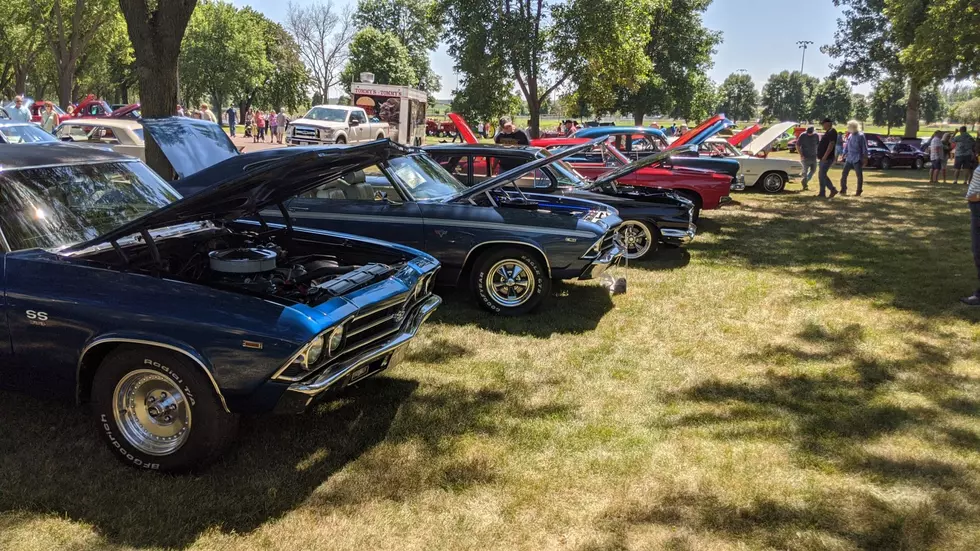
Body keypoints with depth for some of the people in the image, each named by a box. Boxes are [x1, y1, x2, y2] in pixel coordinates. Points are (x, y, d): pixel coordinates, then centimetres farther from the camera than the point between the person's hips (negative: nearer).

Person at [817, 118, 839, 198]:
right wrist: (820, 155, 23)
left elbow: (831, 144, -23)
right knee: (821, 175, 10)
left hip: (827, 158, -11)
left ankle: (833, 190, -9)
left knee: (822, 175, -14)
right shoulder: (828, 132, 19)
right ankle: (822, 193, 13)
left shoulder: (832, 132, -13)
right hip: (823, 158, 11)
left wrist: (825, 155, -28)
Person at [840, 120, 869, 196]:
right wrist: (844, 155, 17)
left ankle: (859, 192, 6)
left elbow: (864, 148, -9)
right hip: (849, 159, 6)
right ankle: (843, 190, 9)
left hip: (857, 159, -6)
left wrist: (865, 159, -12)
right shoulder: (850, 136, 10)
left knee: (859, 175, 1)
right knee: (844, 174, 2)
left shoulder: (860, 136, -8)